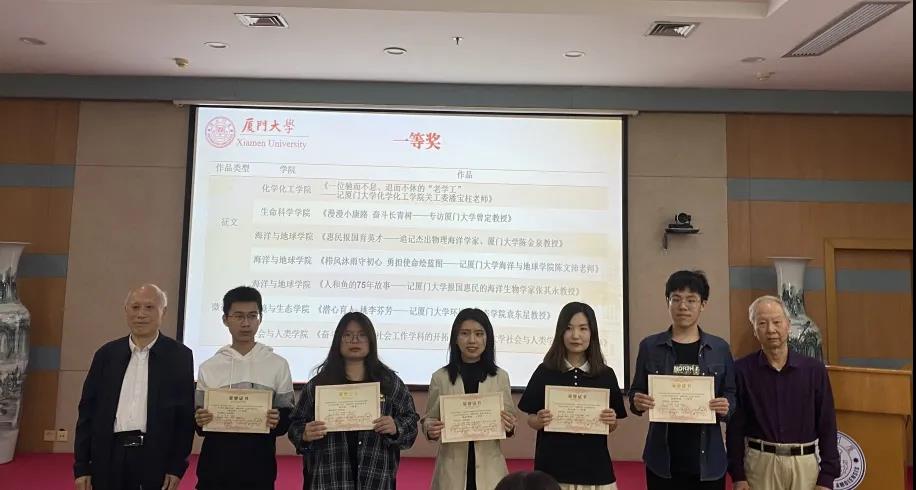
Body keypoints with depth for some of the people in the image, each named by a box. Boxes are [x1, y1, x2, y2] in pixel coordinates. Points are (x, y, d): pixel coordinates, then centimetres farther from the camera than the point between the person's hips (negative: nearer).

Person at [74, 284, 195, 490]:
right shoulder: (106, 354, 6)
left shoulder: (179, 355, -2)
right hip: (109, 458, 3)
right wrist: (81, 467, 2)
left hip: (155, 459, -2)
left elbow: (186, 415, -3)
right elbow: (88, 411, 6)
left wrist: (177, 467, -7)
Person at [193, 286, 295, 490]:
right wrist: (200, 420, -10)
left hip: (258, 464, -1)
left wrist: (278, 421, -17)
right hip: (215, 463, 1)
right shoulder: (208, 367, 8)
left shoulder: (278, 364, 3)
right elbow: (200, 418, 11)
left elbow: (288, 415, 4)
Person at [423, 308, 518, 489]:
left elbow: (510, 423, 6)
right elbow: (429, 419, 5)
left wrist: (509, 428, -15)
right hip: (452, 468, 0)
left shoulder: (500, 377, 0)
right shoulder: (440, 378, -2)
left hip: (489, 468, 0)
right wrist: (430, 430, -16)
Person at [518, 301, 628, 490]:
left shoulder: (606, 374, 0)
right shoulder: (545, 372, -3)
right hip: (553, 465, -1)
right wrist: (539, 421, -18)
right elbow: (531, 420, 2)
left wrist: (611, 421, -13)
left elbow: (612, 427, 7)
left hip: (593, 465, 1)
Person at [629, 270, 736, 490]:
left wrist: (725, 408, -13)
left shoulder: (720, 348, 3)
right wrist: (638, 402, -15)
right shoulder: (649, 346, 0)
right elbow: (636, 392, 5)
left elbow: (731, 395, 7)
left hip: (708, 457, 1)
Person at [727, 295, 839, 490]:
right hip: (760, 463, -1)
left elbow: (827, 427, 2)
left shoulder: (814, 369, -1)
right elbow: (735, 428, -3)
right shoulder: (742, 370, -6)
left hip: (804, 463, 2)